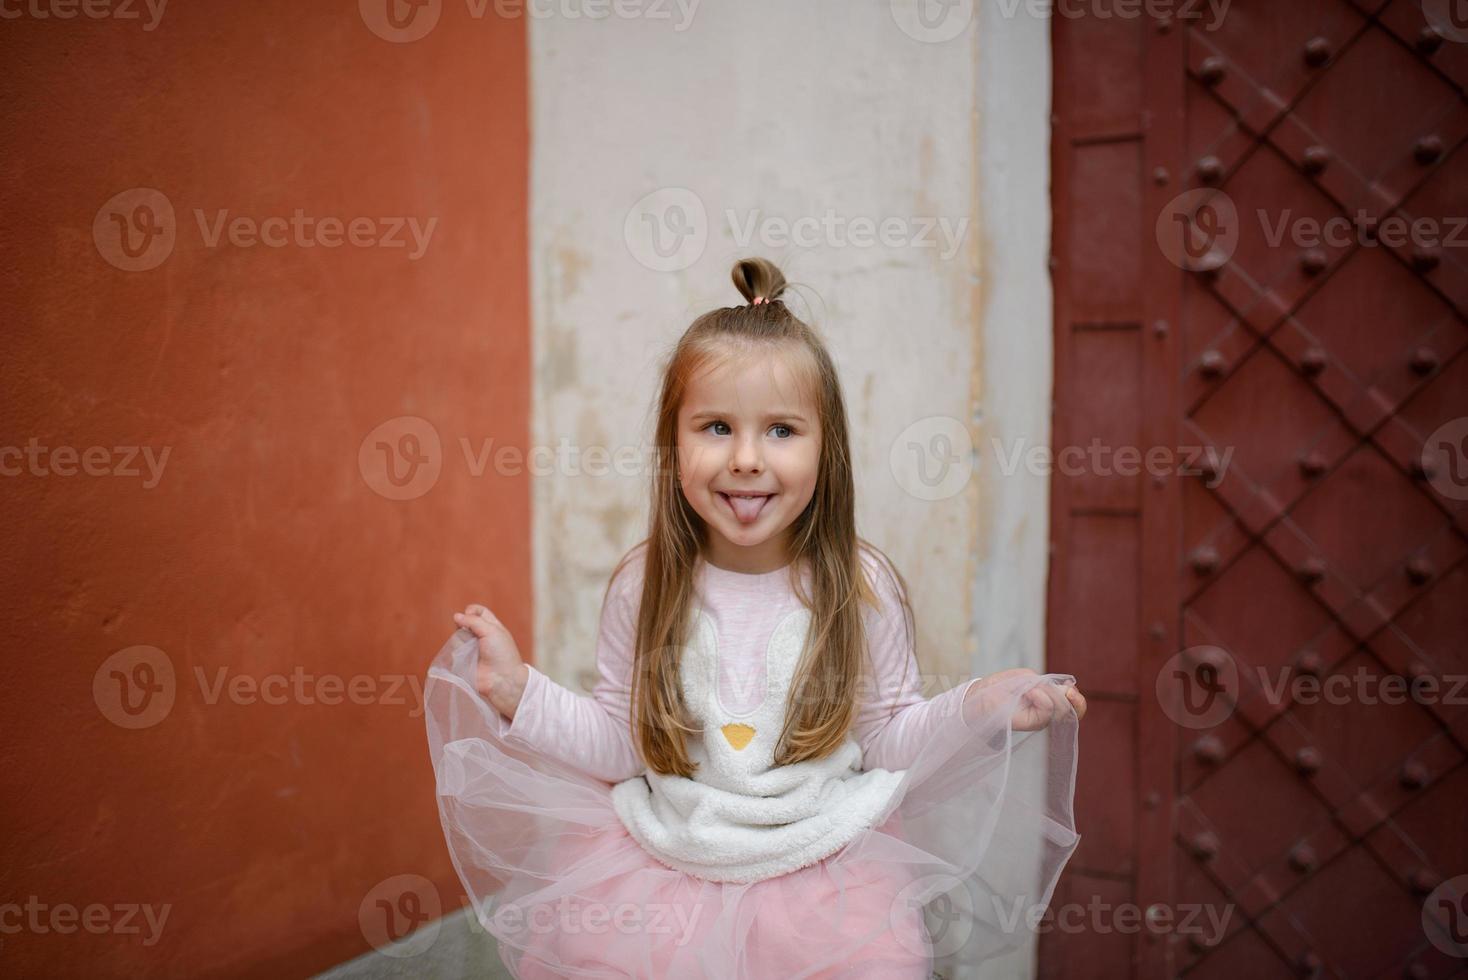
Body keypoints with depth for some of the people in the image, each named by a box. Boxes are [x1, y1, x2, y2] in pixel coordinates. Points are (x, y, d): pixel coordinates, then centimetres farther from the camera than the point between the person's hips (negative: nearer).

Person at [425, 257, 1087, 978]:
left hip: (825, 853, -1)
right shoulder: (644, 586, -4)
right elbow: (617, 743, 3)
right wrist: (522, 693, -9)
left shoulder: (861, 588, -6)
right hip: (662, 852, 1)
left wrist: (977, 709, -14)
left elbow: (888, 740, 1)